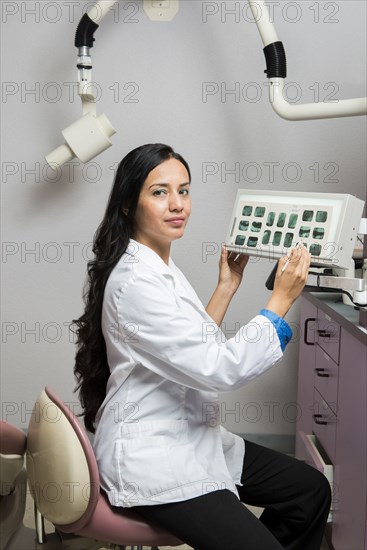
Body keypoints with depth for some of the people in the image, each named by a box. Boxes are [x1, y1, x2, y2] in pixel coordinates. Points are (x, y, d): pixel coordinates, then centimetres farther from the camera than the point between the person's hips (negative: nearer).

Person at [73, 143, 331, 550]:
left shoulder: (161, 268, 8)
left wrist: (227, 286, 9)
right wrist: (281, 299, -16)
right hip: (151, 461, -9)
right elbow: (219, 370, -25)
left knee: (311, 490, 11)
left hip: (189, 437, 10)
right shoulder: (135, 282, -22)